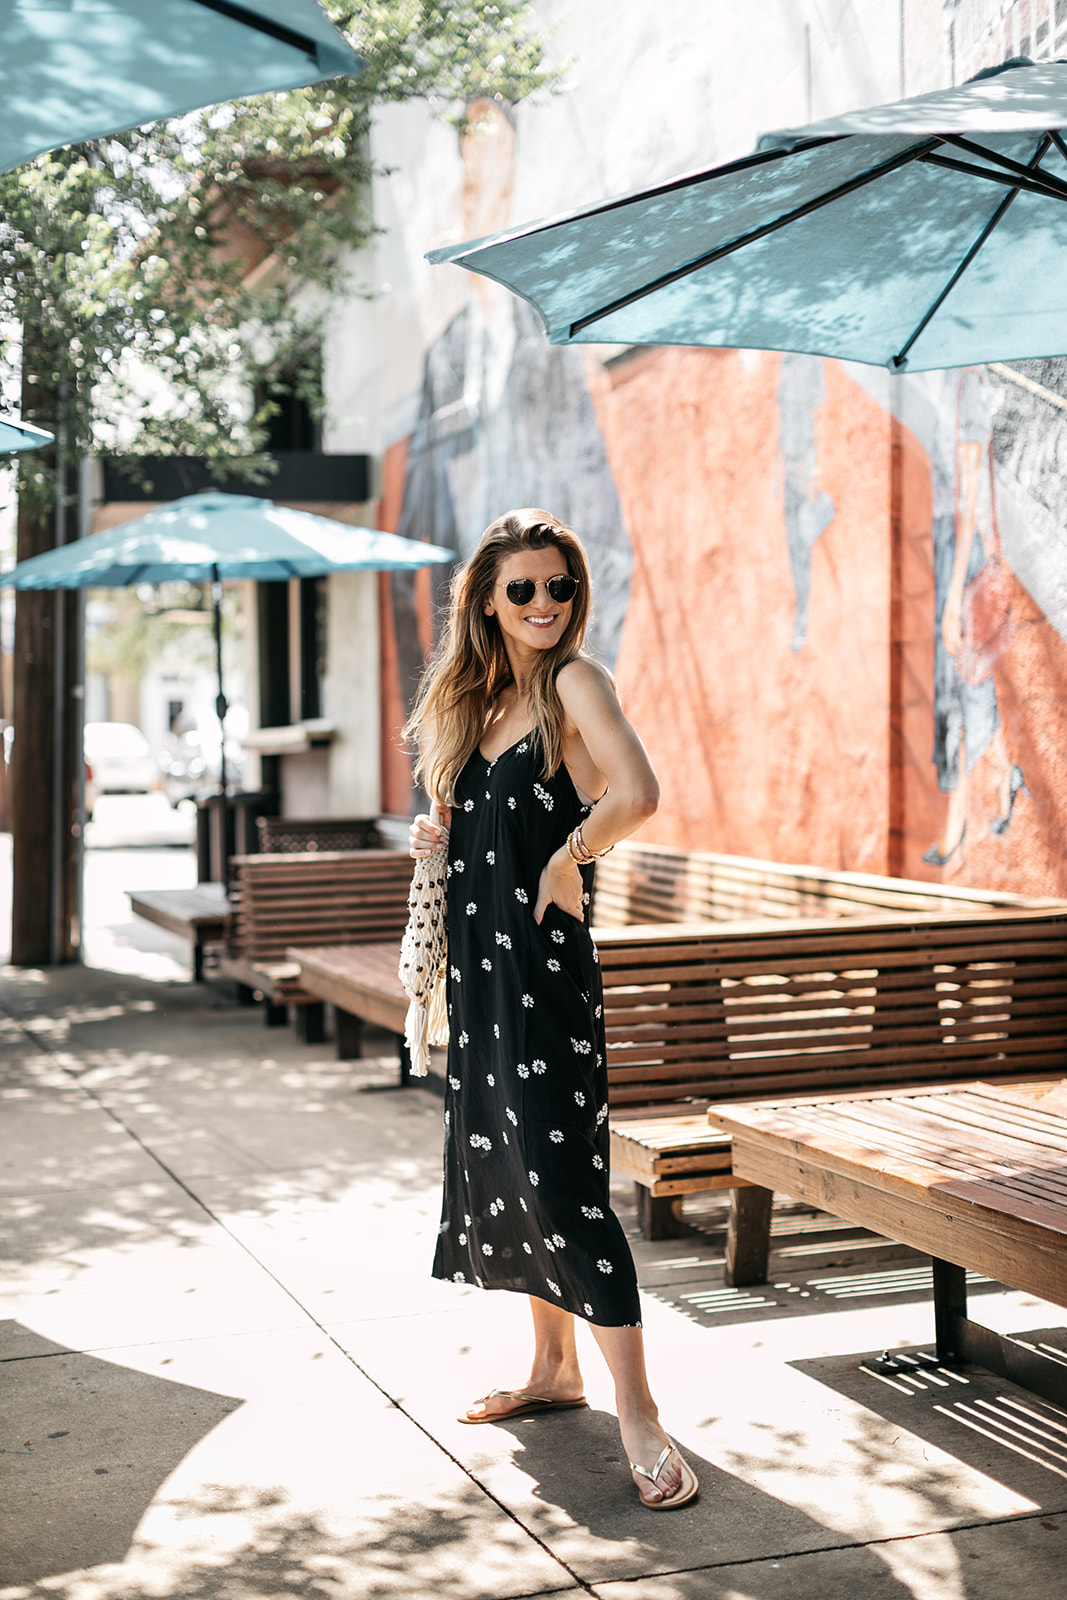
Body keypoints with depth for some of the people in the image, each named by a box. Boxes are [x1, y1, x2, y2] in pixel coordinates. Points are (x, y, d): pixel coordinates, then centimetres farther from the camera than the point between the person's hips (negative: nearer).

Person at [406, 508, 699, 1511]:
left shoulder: (573, 681, -10)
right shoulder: (474, 697, 13)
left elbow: (637, 794, -28)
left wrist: (566, 861, -15)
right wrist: (432, 836, 5)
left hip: (545, 965, -8)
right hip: (480, 959, 8)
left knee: (561, 1174, -11)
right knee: (500, 1161, 15)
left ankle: (638, 1418, -5)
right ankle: (554, 1367, 30)